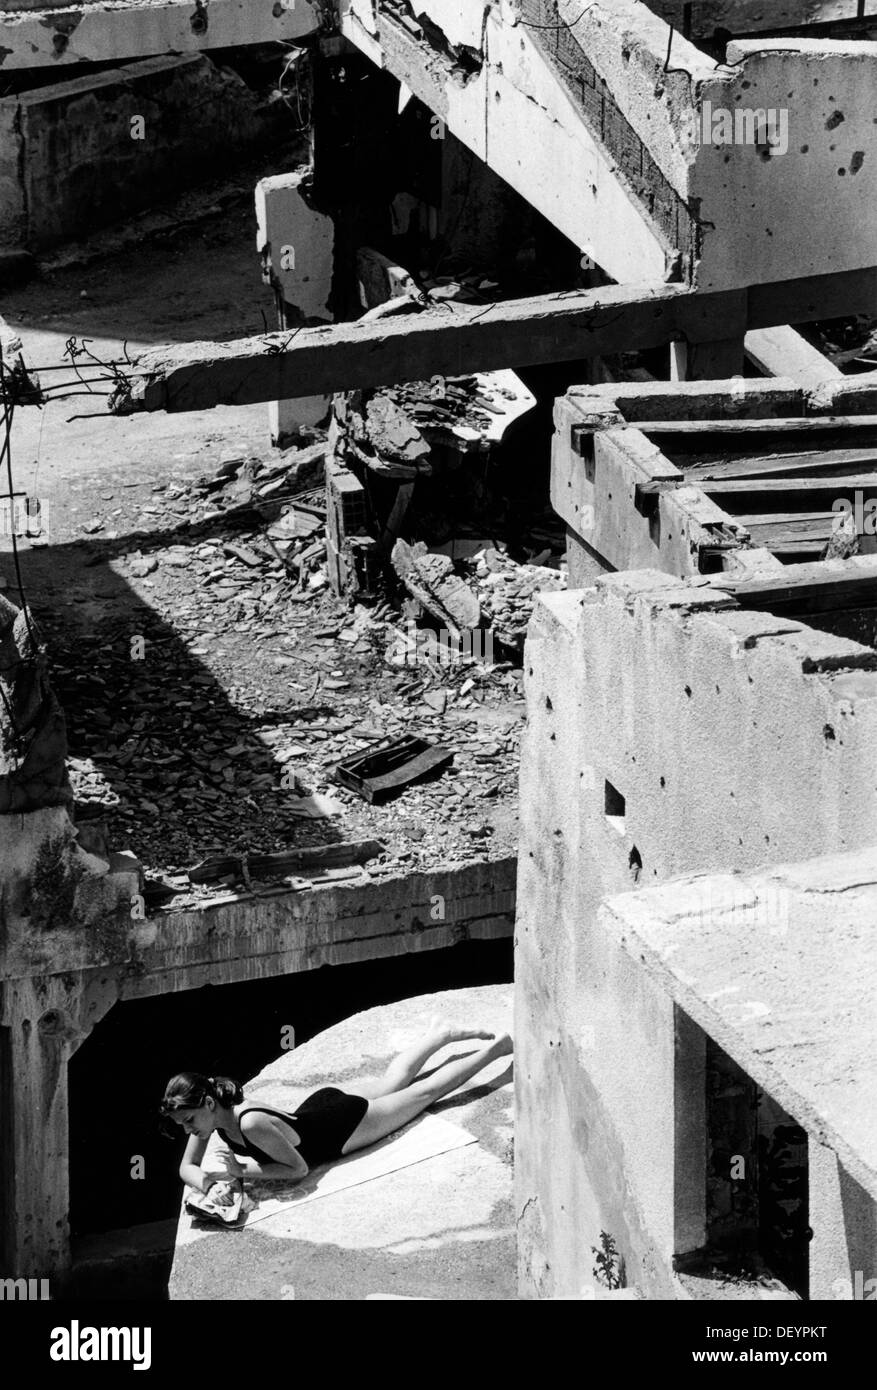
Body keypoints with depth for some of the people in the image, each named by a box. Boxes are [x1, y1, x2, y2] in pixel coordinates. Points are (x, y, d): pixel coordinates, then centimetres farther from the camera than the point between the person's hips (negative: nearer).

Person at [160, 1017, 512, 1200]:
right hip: (322, 1105, 6)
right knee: (392, 1083, 33)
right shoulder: (212, 1114, -20)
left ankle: (496, 1047, 32)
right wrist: (208, 1185, -32)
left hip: (345, 1122, -6)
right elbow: (188, 1167, -9)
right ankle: (441, 1034, 54)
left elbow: (298, 1169, -32)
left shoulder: (252, 1124, -41)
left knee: (422, 1092, 15)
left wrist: (241, 1170, -36)